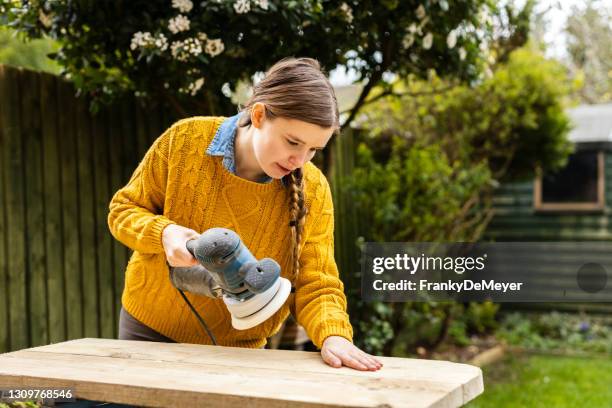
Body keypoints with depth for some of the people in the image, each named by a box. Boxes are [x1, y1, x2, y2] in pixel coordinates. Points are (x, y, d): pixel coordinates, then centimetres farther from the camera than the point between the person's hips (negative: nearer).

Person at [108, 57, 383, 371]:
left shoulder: (312, 190, -16)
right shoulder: (185, 140, -17)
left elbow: (317, 285, -17)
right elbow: (123, 209, -7)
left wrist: (334, 336, -37)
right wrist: (164, 233, -28)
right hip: (150, 329, 0)